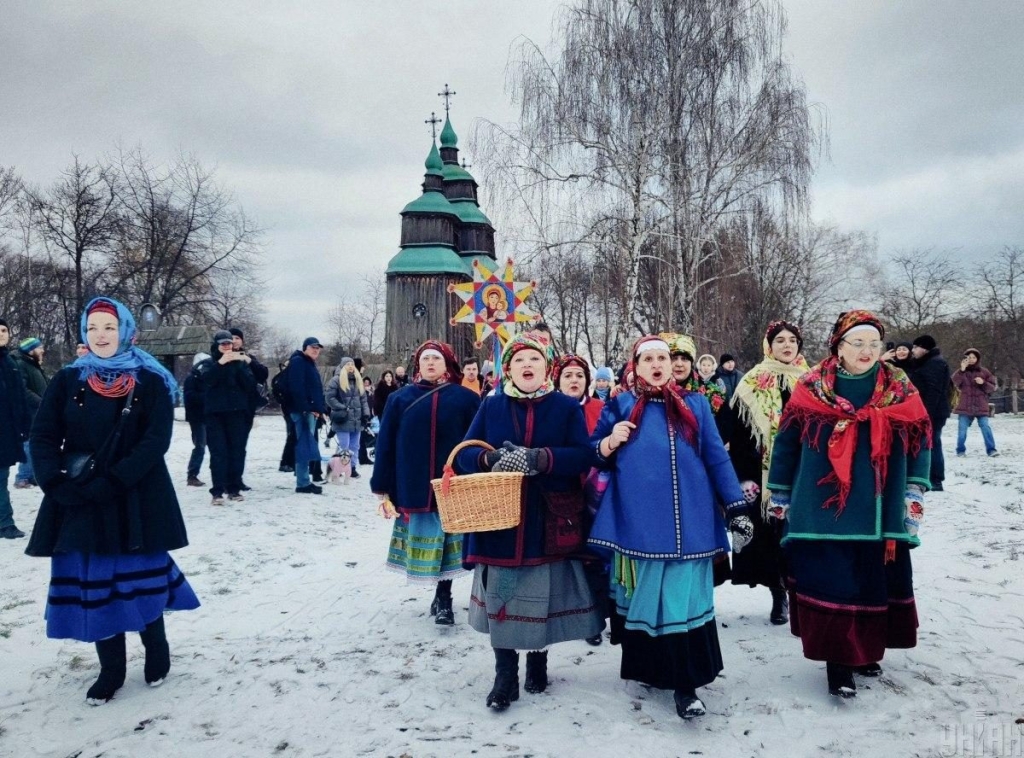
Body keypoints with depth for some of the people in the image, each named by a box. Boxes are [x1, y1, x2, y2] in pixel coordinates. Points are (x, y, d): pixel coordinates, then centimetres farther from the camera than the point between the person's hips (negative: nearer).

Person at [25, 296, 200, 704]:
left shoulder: (151, 382, -3)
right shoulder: (66, 381, 5)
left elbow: (156, 440, -12)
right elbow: (43, 438, 1)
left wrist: (110, 483, -20)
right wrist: (57, 485, -15)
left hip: (136, 500, -2)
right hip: (78, 502, 3)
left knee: (141, 580, 5)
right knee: (93, 584, 6)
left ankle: (156, 651, 29)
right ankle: (111, 669, 21)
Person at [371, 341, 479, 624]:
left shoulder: (465, 399, 1)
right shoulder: (400, 399, 3)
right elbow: (386, 445, 3)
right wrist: (384, 489, -1)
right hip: (414, 486, 1)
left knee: (447, 541, 5)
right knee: (425, 540, 7)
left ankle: (443, 598, 19)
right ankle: (441, 597, 24)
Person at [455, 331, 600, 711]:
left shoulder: (567, 407, 2)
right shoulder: (491, 406, 6)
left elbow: (582, 456, -9)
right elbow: (464, 454, 3)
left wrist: (537, 458, -24)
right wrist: (491, 458, -19)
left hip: (549, 520, -1)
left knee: (544, 595, 7)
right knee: (501, 596, 4)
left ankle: (538, 660, 31)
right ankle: (505, 675, 17)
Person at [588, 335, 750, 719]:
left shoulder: (695, 404, 10)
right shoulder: (620, 406, 9)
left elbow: (716, 457, 8)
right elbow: (593, 456, 12)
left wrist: (737, 508, 2)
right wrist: (610, 443, -10)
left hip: (688, 522, 0)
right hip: (639, 521, 1)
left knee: (684, 598, -4)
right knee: (643, 596, 9)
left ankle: (685, 684, 2)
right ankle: (649, 666, 28)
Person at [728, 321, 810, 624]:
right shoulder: (753, 385, 1)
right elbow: (739, 434, -4)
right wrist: (745, 477, -10)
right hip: (765, 474, -2)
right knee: (770, 533, 2)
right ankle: (779, 595, 16)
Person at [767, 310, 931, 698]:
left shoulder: (900, 391, 2)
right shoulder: (812, 388, -3)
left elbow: (920, 443, 8)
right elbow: (786, 443, 3)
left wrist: (914, 494, 2)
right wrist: (779, 496, 6)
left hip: (880, 513, 3)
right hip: (822, 510, -2)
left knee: (875, 583, 12)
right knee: (830, 584, -1)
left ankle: (864, 650, 32)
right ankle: (837, 660, 11)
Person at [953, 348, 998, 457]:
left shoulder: (984, 372, 6)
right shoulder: (961, 371, 6)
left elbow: (992, 387, 6)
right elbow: (954, 383, -12)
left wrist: (983, 383, -13)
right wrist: (962, 370, -20)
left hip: (981, 406, 0)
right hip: (965, 406, 0)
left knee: (985, 427, -7)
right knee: (962, 429, 2)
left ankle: (991, 450, -1)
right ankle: (961, 450, 12)